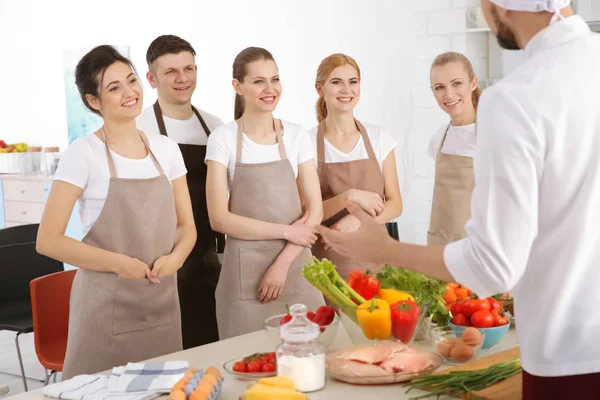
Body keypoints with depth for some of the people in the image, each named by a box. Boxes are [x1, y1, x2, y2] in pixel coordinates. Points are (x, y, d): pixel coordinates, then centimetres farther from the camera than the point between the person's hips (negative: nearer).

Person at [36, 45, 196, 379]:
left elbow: (186, 226, 11)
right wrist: (117, 263, -19)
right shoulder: (83, 154, -8)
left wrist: (175, 258, -10)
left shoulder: (166, 149, 6)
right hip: (107, 306, -4)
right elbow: (48, 240, -11)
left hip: (162, 303, 5)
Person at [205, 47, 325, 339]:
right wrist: (287, 231, -11)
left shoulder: (297, 136, 5)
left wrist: (282, 263, -10)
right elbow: (219, 219, -8)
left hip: (295, 268, 2)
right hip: (244, 273, -2)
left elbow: (315, 211, 2)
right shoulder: (223, 139, -3)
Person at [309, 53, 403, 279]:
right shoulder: (307, 143, -5)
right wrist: (349, 197, -20)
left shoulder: (379, 139, 3)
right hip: (327, 260, -2)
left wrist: (357, 221, -14)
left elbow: (395, 204, 3)